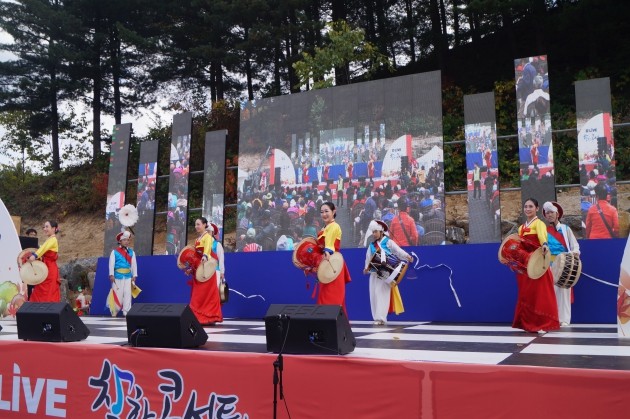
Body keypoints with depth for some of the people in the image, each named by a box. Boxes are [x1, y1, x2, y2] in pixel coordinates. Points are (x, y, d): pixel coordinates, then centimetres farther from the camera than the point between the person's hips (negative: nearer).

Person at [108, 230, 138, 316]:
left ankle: (126, 312, 3)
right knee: (117, 294, 1)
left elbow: (134, 264, 8)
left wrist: (134, 276, 3)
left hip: (128, 277, 3)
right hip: (118, 276, -2)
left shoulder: (131, 252, 10)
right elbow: (111, 264, -4)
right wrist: (111, 275, -12)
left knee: (127, 294, -1)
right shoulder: (114, 252, 1)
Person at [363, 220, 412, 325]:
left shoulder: (388, 242, 0)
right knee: (374, 294, 3)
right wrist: (366, 268, -3)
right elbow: (368, 258, 12)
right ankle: (377, 317, 10)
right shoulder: (371, 245, 15)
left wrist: (407, 256, -29)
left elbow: (398, 250, -13)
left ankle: (381, 317, -9)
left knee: (383, 294, -9)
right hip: (374, 273, 5)